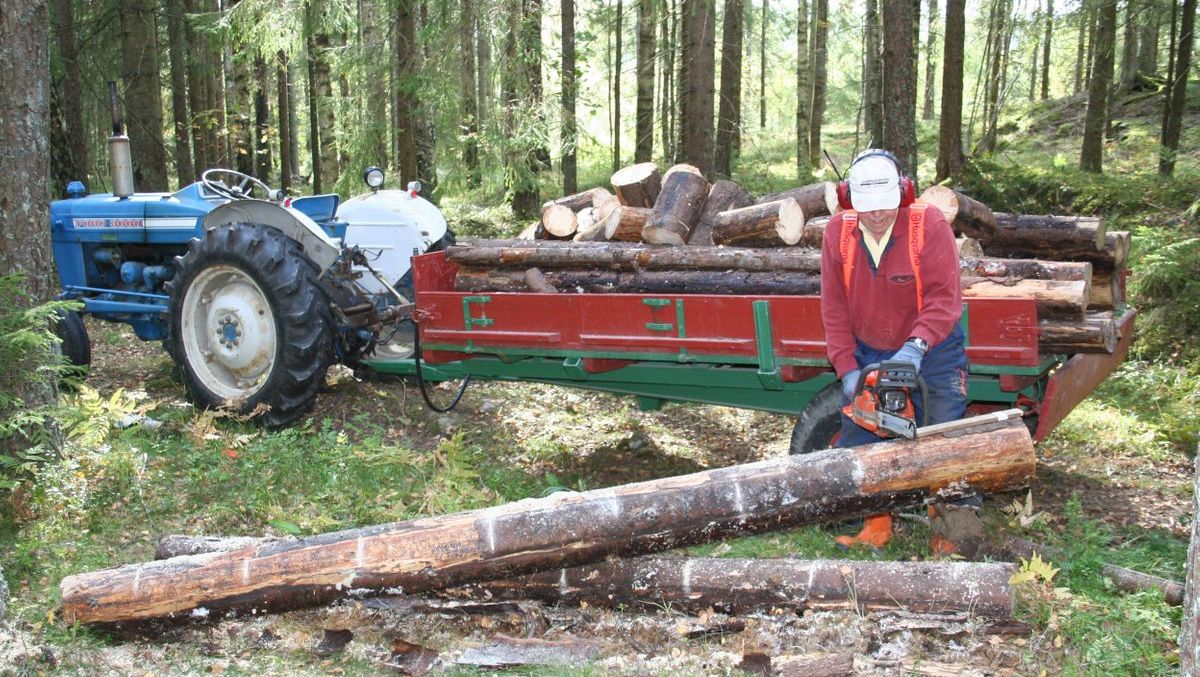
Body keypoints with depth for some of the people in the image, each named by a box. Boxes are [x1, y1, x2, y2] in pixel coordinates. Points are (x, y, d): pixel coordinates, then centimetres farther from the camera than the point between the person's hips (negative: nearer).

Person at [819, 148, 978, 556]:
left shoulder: (930, 225, -20)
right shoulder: (837, 232, -9)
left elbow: (945, 297, -24)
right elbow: (834, 308, -7)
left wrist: (917, 345, -38)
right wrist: (846, 369, -12)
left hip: (930, 353, -3)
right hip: (868, 354, 3)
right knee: (858, 442, 4)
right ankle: (876, 526, 18)